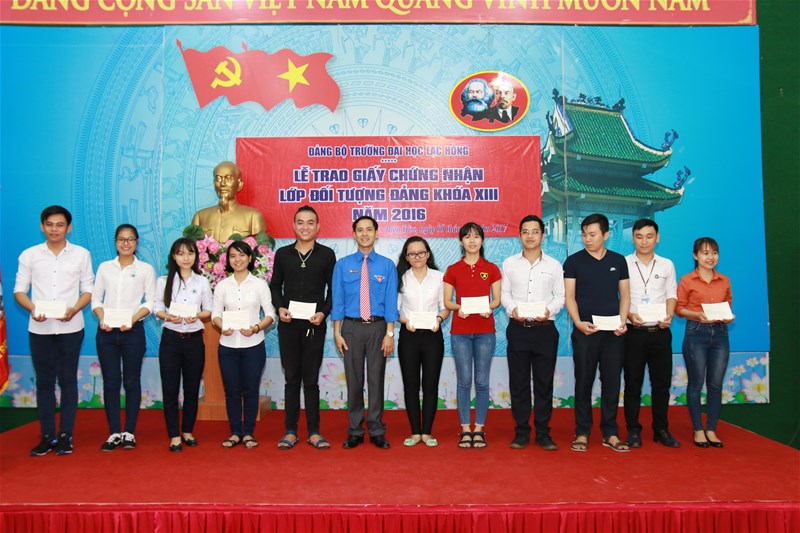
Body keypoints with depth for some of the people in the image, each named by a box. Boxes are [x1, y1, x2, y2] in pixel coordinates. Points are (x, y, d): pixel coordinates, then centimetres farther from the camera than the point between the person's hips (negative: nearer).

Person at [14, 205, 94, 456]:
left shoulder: (81, 254, 4)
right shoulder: (29, 255, 6)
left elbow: (88, 290, 3)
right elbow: (19, 290, 5)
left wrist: (74, 309, -15)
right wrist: (33, 309, -14)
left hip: (70, 327, -1)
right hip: (39, 328, 1)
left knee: (68, 381, 4)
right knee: (44, 382, 6)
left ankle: (65, 435, 12)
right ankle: (47, 436, 14)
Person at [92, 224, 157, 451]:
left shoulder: (146, 269, 4)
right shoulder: (104, 267, 10)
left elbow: (150, 302, -1)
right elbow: (95, 298, 7)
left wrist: (133, 318, -17)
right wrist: (102, 318, -11)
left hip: (133, 330, -2)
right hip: (106, 331, 2)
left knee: (132, 382, 3)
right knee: (110, 382, 3)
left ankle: (129, 433, 12)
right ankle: (114, 433, 11)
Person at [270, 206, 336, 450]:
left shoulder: (326, 254, 3)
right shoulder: (283, 254, 8)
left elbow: (333, 288, 4)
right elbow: (275, 286, 11)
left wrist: (324, 312, -11)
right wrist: (280, 307, -6)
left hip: (314, 325, -1)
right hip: (288, 325, 2)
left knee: (311, 380, 4)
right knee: (292, 379, 8)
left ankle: (313, 432, 13)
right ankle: (290, 431, 16)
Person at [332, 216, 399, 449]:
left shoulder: (387, 265, 3)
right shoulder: (343, 265, 4)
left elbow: (391, 301, -1)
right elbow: (337, 300, 3)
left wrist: (390, 334, -6)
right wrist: (337, 333, -1)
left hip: (378, 327, 0)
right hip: (351, 327, 1)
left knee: (376, 378, 5)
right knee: (354, 379, 6)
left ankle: (377, 431, 17)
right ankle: (355, 431, 18)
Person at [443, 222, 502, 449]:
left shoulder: (491, 269, 6)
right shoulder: (453, 270, 5)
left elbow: (497, 300, 5)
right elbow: (447, 302, 5)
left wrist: (488, 307, -16)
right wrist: (458, 307, -15)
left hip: (485, 330, 0)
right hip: (460, 330, 0)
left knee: (482, 381, 3)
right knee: (464, 381, 1)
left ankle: (479, 429, 14)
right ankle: (465, 429, 11)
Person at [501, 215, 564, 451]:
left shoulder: (554, 265, 7)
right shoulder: (509, 263, 9)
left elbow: (560, 296, 5)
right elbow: (505, 293, 8)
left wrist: (549, 311, -14)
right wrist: (512, 309, -11)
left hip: (545, 329, 0)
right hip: (517, 328, 1)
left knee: (544, 382, 4)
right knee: (518, 382, 4)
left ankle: (543, 433, 14)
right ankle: (521, 433, 13)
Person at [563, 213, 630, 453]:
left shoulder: (618, 261, 9)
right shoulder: (574, 261, 2)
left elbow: (625, 295, 10)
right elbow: (569, 296, -2)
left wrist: (622, 321, -6)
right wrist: (578, 323, -15)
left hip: (613, 332, 2)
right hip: (584, 331, -2)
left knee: (612, 382, 6)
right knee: (583, 382, 3)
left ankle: (610, 433, 16)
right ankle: (582, 433, 11)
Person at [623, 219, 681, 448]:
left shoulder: (667, 265, 10)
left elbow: (671, 294, 9)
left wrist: (669, 315, -10)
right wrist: (629, 315, -16)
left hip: (660, 332, 2)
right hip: (633, 332, -2)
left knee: (662, 383, 7)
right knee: (633, 383, 3)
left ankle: (661, 429, 19)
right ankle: (633, 430, 13)